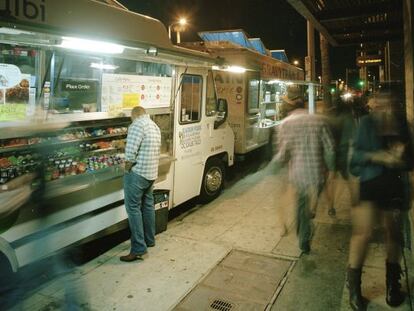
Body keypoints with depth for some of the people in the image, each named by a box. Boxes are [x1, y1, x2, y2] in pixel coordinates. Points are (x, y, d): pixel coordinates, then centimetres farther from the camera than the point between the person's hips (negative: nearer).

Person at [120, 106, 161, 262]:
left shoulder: (137, 124, -13)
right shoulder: (155, 126, 15)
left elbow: (131, 150, -22)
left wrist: (128, 165, -5)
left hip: (137, 173, -9)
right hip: (151, 173, 9)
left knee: (133, 208, -4)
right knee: (148, 205, 18)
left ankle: (138, 248, -3)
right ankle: (149, 239, 30)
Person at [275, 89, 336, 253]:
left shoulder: (285, 124, -8)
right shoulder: (319, 120, -5)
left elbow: (283, 154, -9)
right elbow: (330, 149, -3)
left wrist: (276, 160, 13)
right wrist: (330, 168, 12)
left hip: (297, 174, 0)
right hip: (317, 173, 0)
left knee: (301, 206, 18)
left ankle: (304, 241, 26)